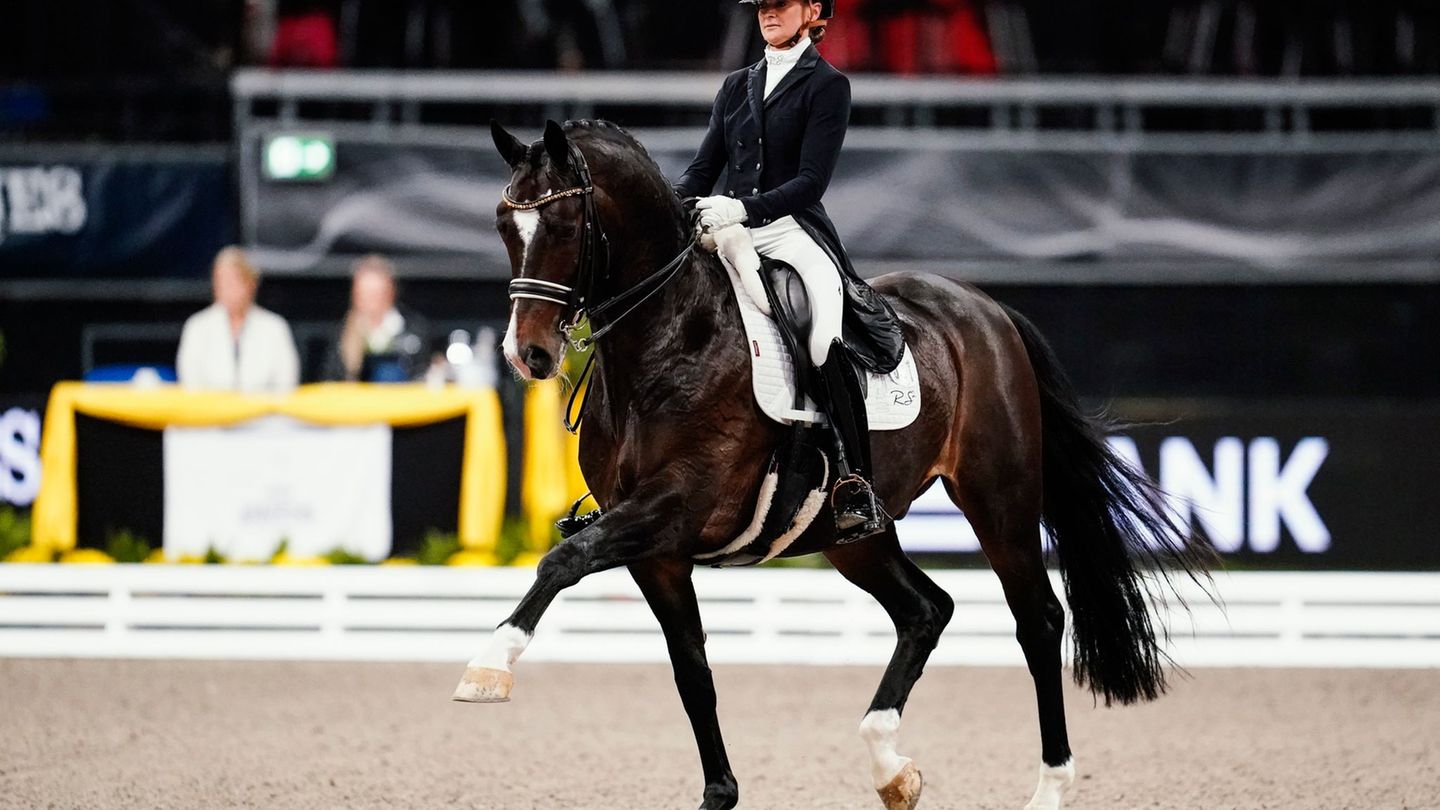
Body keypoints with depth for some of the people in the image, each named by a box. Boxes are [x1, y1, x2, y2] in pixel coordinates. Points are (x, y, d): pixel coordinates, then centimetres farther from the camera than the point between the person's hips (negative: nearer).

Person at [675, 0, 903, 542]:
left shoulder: (827, 86, 4)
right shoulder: (738, 86, 21)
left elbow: (811, 180, -7)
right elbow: (703, 168, 18)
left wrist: (743, 208, -21)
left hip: (791, 227, -6)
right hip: (729, 232, 6)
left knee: (829, 334, -32)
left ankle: (855, 484, -31)